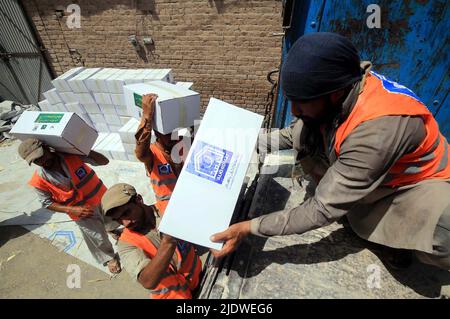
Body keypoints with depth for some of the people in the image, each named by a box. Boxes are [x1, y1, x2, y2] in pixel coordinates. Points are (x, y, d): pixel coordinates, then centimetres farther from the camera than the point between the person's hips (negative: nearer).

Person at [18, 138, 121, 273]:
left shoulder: (71, 153, -22)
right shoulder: (39, 180, -20)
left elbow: (104, 161, -19)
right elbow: (47, 203, -7)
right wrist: (73, 210, -20)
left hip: (100, 196, 2)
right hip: (82, 212, -1)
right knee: (98, 239, 14)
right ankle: (109, 258, 44)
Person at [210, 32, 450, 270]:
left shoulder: (378, 127, -40)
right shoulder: (337, 85, -20)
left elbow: (322, 210, -35)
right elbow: (296, 134, -3)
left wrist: (249, 228, -34)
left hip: (416, 180, -5)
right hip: (361, 167, 6)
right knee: (303, 130, -16)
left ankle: (401, 231, 0)